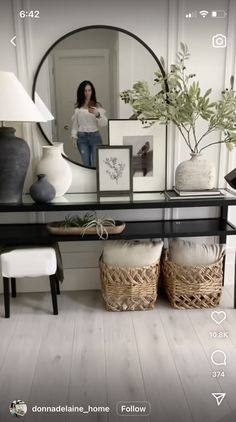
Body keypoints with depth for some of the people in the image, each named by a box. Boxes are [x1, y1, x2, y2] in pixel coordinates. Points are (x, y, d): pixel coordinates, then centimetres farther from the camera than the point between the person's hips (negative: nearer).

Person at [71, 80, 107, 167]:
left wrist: (97, 114, -25)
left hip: (95, 136, -1)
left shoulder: (97, 106, 0)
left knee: (96, 164, -3)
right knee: (86, 164, 6)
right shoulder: (77, 107, 6)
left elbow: (104, 123, -7)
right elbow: (75, 123, 11)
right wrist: (74, 136, 2)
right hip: (82, 137, 2)